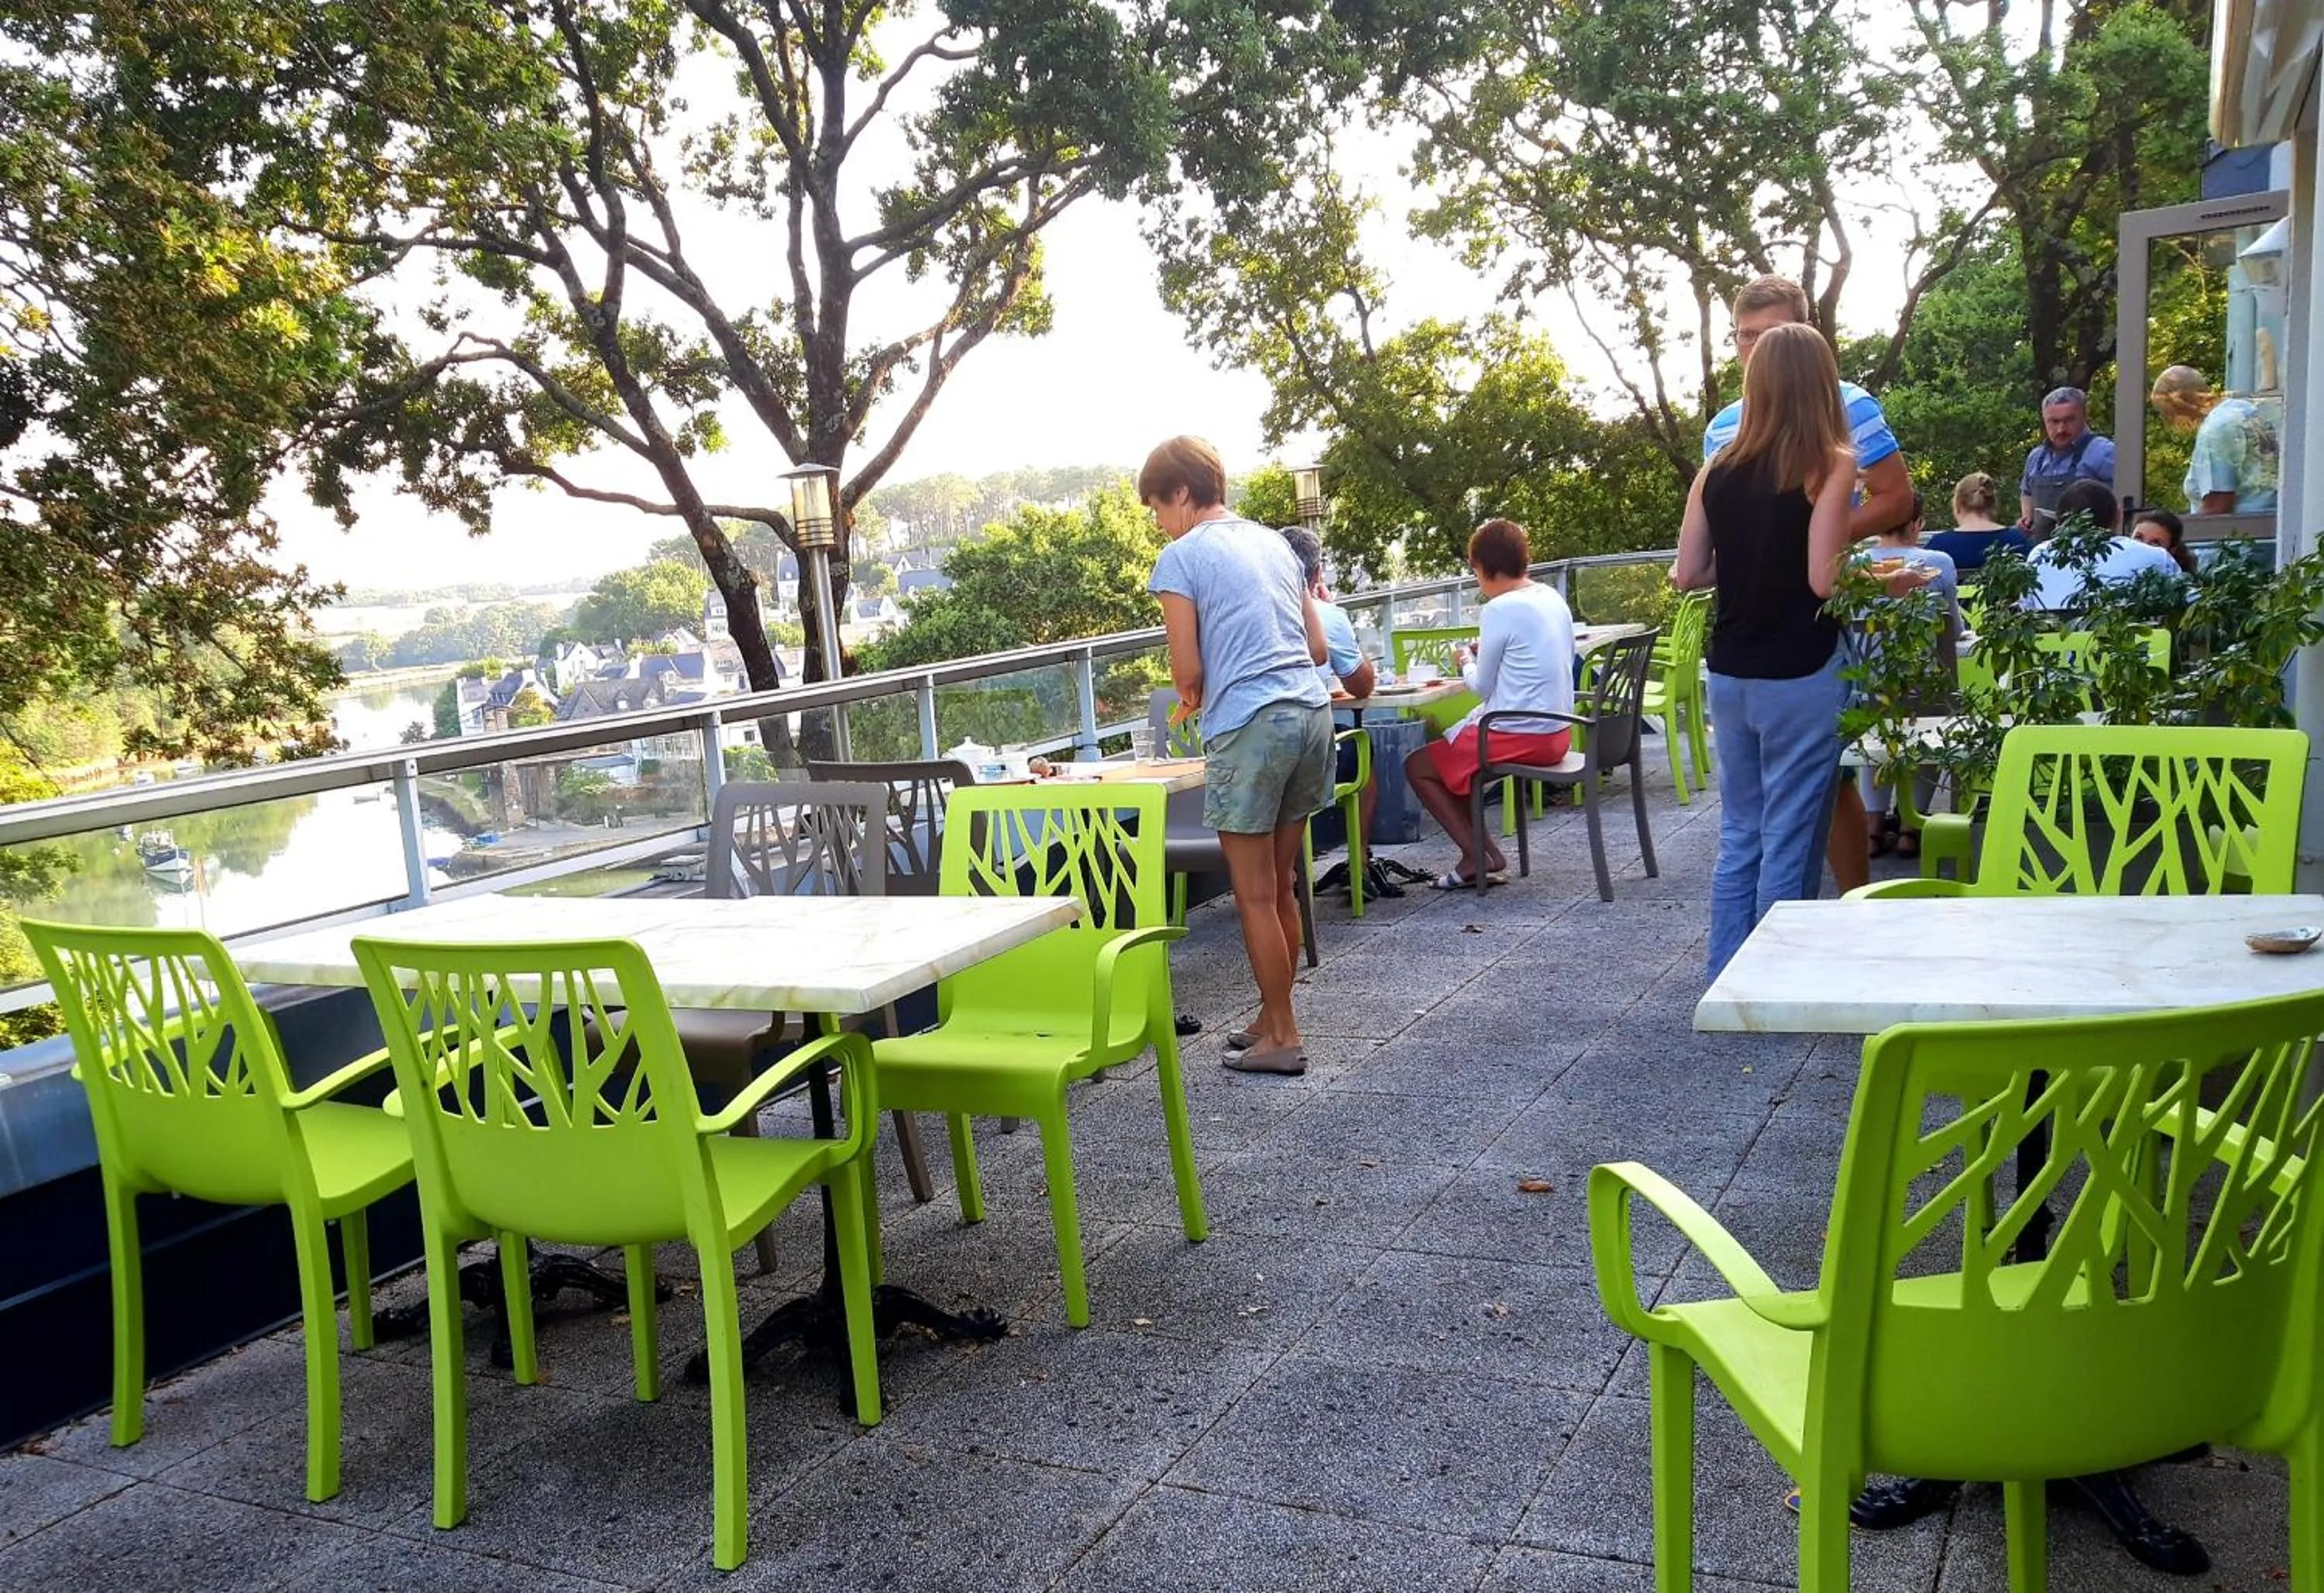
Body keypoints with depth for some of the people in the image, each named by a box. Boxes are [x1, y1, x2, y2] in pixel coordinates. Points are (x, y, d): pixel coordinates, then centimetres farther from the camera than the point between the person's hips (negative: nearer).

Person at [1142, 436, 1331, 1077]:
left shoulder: (1181, 556, -3)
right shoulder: (1275, 542, 17)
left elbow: (1188, 671, -5)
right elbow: (1317, 647, 18)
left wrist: (1192, 699, 16)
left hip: (1250, 728, -7)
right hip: (1311, 711, 8)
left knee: (1256, 896, 3)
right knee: (1281, 888, 16)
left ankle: (1282, 1037, 10)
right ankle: (1273, 1018, 26)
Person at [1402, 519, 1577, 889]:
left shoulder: (1499, 610, -17)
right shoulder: (1553, 598, 7)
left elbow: (1483, 687, -8)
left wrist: (1466, 662, 11)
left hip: (1520, 737, -9)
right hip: (1557, 732, 9)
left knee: (1418, 766, 5)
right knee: (1452, 748, 25)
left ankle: (1477, 856, 2)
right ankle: (1485, 850, 17)